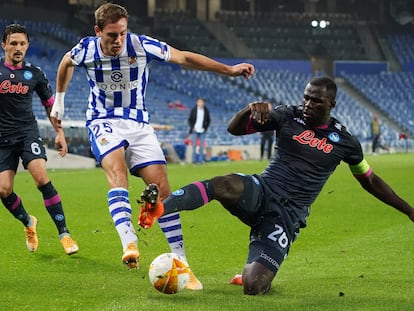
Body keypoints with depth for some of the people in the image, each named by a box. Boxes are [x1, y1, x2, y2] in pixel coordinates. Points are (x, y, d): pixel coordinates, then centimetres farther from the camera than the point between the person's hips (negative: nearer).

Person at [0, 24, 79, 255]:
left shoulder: (34, 73, 3)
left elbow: (50, 104, 15)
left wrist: (60, 133, 10)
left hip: (28, 132, 0)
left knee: (42, 178, -21)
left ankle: (64, 234, -18)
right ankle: (29, 223, 22)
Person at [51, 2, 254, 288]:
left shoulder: (141, 45, -13)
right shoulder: (86, 49, -9)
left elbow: (184, 58, -8)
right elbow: (66, 63, 15)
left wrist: (229, 70, -12)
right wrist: (59, 100, 23)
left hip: (139, 124, 1)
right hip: (104, 122, -1)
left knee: (162, 188, -9)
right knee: (117, 170, -32)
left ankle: (181, 264, -4)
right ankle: (129, 244, -50)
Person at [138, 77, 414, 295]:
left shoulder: (344, 141, 6)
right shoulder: (289, 117, 3)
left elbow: (370, 180, 20)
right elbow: (234, 129, 2)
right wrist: (252, 108, -20)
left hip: (286, 218, 0)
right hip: (261, 194, 0)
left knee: (253, 288, -17)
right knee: (223, 185, -39)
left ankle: (252, 275, 20)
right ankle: (159, 208, -50)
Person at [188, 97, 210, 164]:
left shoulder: (206, 111, 2)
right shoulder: (193, 110, -2)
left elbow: (208, 120, 11)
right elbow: (190, 119, 5)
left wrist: (205, 128, -1)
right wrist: (192, 127, -6)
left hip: (202, 131, 1)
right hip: (195, 131, -1)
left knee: (201, 146, -1)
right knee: (194, 145, -2)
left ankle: (201, 160, 3)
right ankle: (194, 160, 1)